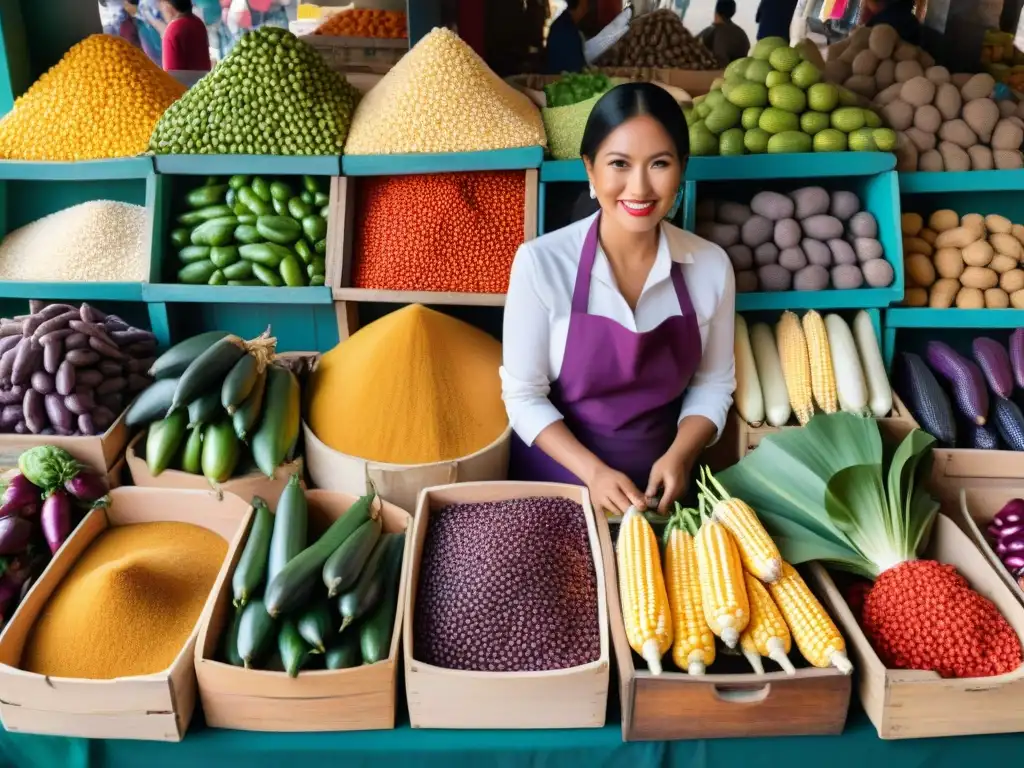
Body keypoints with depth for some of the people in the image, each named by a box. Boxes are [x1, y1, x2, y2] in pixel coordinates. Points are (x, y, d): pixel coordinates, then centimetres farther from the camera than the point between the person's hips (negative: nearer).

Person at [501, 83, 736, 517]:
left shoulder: (711, 266, -10)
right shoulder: (541, 262, -18)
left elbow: (713, 384, 0)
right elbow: (524, 395, -13)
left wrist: (679, 456, -15)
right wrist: (593, 471, -22)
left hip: (655, 483, 2)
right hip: (556, 478, -2)